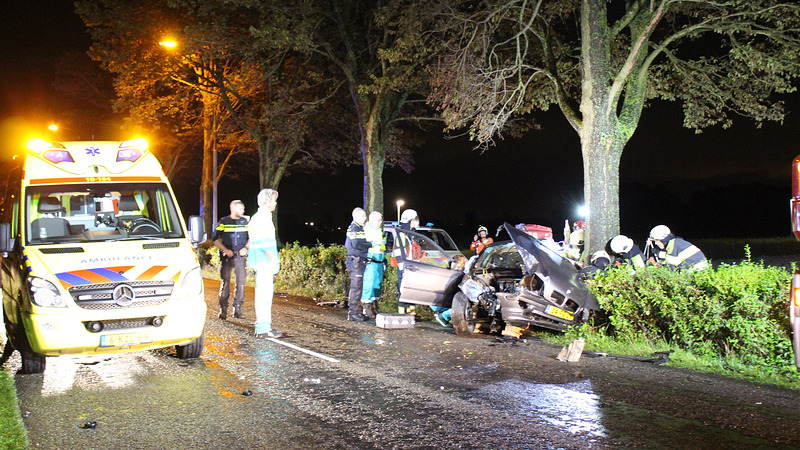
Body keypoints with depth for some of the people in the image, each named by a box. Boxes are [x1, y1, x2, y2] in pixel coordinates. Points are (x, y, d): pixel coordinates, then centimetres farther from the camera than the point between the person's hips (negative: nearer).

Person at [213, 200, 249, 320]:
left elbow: (250, 238, 19)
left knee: (241, 282, 0)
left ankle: (237, 309, 8)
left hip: (241, 256, 3)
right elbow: (215, 240, 3)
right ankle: (223, 309, 6)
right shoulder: (223, 222, 1)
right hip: (227, 257, -3)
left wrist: (245, 248, 1)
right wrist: (225, 250, -9)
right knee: (225, 282, -3)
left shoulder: (245, 222, 10)